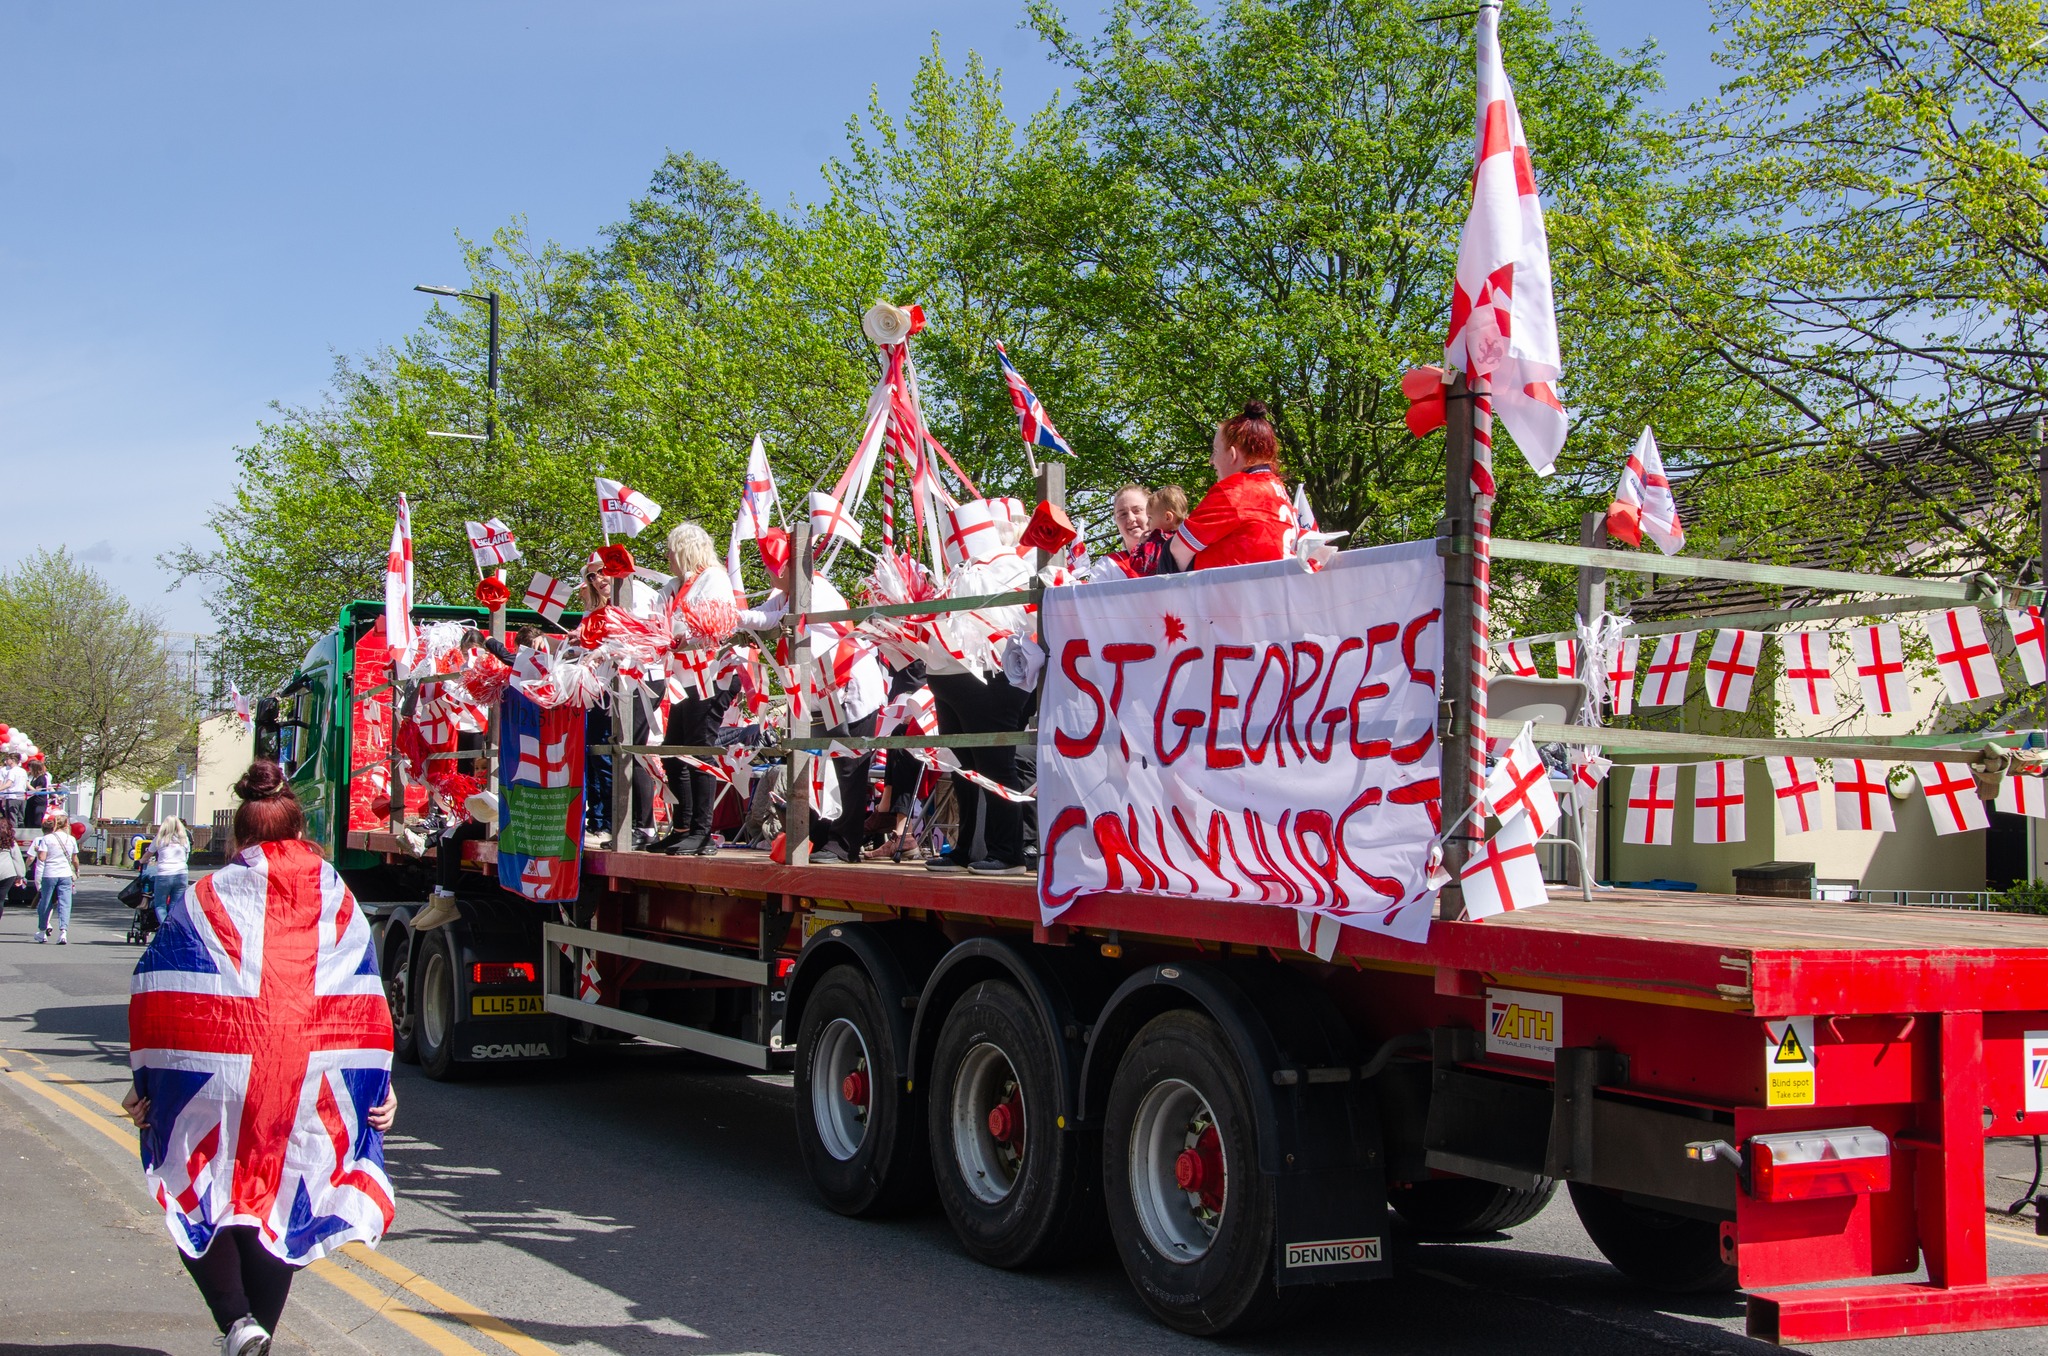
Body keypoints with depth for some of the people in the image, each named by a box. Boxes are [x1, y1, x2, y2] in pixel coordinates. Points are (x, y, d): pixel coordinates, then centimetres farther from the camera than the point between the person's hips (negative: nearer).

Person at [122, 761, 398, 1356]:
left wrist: (145, 1082, 7)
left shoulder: (208, 899, 3)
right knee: (282, 1210, 16)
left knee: (199, 1203, 12)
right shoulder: (337, 901, 9)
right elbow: (365, 1006, 7)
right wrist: (381, 1085, 11)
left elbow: (157, 1000, 0)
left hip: (216, 1086, -2)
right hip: (311, 1095, 2)